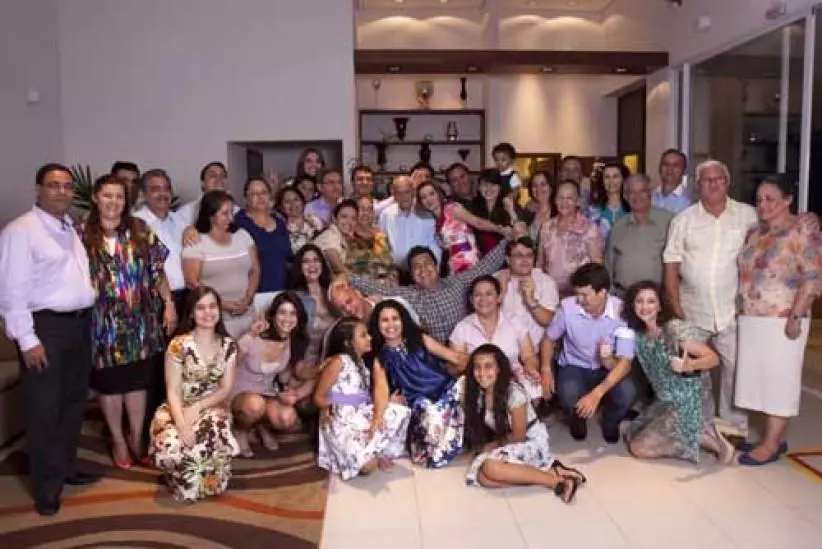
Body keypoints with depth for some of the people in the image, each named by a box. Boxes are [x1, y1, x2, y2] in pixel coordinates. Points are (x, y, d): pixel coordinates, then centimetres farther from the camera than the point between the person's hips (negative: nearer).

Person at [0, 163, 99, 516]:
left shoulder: (72, 229, 14)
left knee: (74, 402, 16)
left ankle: (66, 468, 32)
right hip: (45, 326, -8)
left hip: (80, 324, 8)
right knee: (44, 409, 1)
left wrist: (87, 316, 12)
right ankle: (47, 488, 12)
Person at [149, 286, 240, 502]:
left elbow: (225, 389, 1)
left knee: (210, 443, -34)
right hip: (179, 409, -1)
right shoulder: (178, 345, -9)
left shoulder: (229, 346, 2)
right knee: (169, 448, -34)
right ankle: (187, 484, 3)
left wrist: (198, 407, -17)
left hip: (212, 408, 2)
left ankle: (208, 483, 2)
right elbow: (173, 392, -11)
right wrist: (181, 425, -29)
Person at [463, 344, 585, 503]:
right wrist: (487, 447, -12)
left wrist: (492, 445, -8)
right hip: (507, 445, 7)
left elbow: (519, 435, -15)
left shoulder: (513, 392, -21)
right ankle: (549, 471, -16)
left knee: (491, 468, -32)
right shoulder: (478, 395, -3)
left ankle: (558, 481, -24)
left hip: (531, 441, -7)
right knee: (482, 477, -21)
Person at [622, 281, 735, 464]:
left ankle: (707, 439, -1)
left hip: (690, 403, -7)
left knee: (639, 448, -11)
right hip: (664, 402, 7)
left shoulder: (675, 328, -21)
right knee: (631, 437, 7)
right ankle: (698, 432, 12)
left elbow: (713, 358, -21)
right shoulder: (637, 335, -2)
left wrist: (689, 365, -41)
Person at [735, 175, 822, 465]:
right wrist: (740, 309, 13)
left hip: (782, 321, -7)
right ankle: (773, 438, 21)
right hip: (751, 321, 7)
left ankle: (772, 444, 7)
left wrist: (795, 317, -19)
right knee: (761, 378, 11)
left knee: (779, 379, 0)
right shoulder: (754, 233, 12)